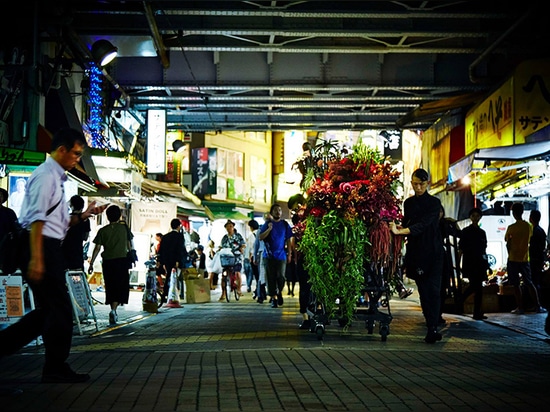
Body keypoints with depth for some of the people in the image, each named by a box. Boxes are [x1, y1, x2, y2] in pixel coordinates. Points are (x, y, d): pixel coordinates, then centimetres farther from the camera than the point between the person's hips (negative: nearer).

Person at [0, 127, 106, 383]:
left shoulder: (56, 177, 20)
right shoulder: (46, 175, -11)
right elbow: (37, 219, -19)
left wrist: (83, 216, 10)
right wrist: (36, 259, -24)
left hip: (49, 249, 10)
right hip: (42, 248, -10)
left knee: (49, 310, 13)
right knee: (59, 309, -2)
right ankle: (56, 369, 9)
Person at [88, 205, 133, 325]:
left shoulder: (102, 231, 4)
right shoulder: (124, 228, 3)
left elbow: (97, 248, 0)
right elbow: (129, 245, 9)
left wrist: (91, 263, 4)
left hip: (107, 261, 2)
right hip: (121, 260, -2)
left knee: (110, 287, 12)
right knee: (120, 286, -1)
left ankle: (113, 312, 19)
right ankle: (113, 309, -21)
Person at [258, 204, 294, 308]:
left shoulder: (285, 224, 7)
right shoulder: (267, 224, 5)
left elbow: (289, 240, 10)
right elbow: (261, 237, -3)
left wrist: (289, 254, 5)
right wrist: (269, 229, -18)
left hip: (281, 255, 0)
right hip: (269, 255, 0)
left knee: (280, 276, -8)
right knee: (271, 278, 0)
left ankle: (279, 292, 19)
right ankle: (274, 297, 9)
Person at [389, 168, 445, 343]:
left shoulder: (434, 202, -4)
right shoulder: (408, 203, 11)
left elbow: (423, 224, -18)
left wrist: (400, 231, -28)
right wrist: (398, 227, -8)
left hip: (433, 252, -4)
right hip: (416, 252, 4)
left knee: (433, 289, -12)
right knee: (423, 291, 1)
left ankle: (432, 329, -16)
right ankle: (432, 329, 3)